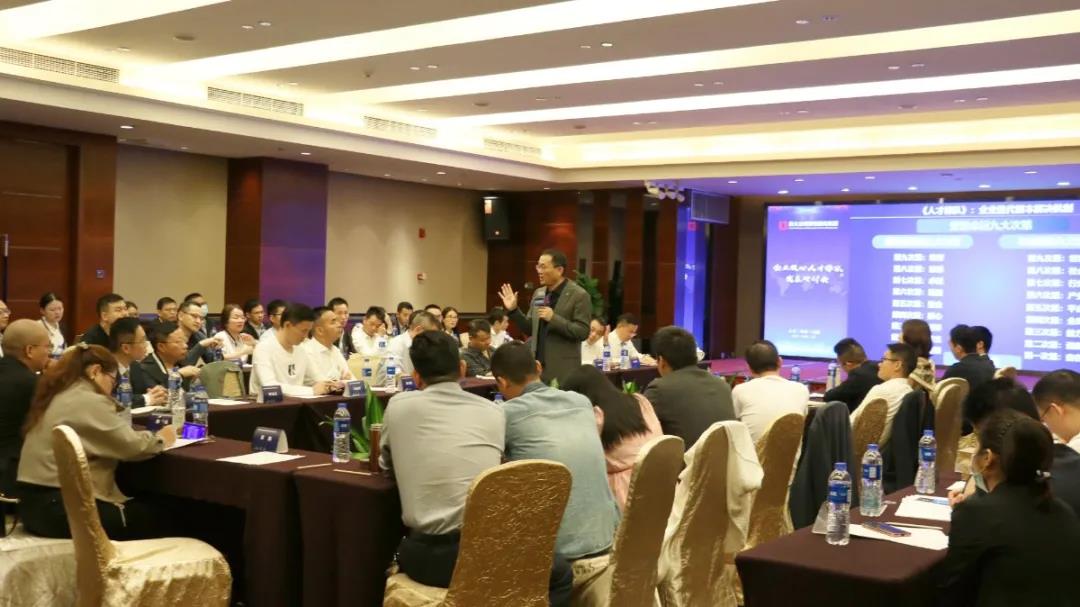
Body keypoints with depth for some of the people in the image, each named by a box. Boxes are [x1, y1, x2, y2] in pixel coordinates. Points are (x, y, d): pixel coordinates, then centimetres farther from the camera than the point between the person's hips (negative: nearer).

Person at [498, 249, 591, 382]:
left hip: (562, 370, -6)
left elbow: (583, 332, -14)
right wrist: (513, 310, 3)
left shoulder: (579, 295, -8)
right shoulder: (538, 294, 12)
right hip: (537, 367, 6)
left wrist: (554, 318, -22)